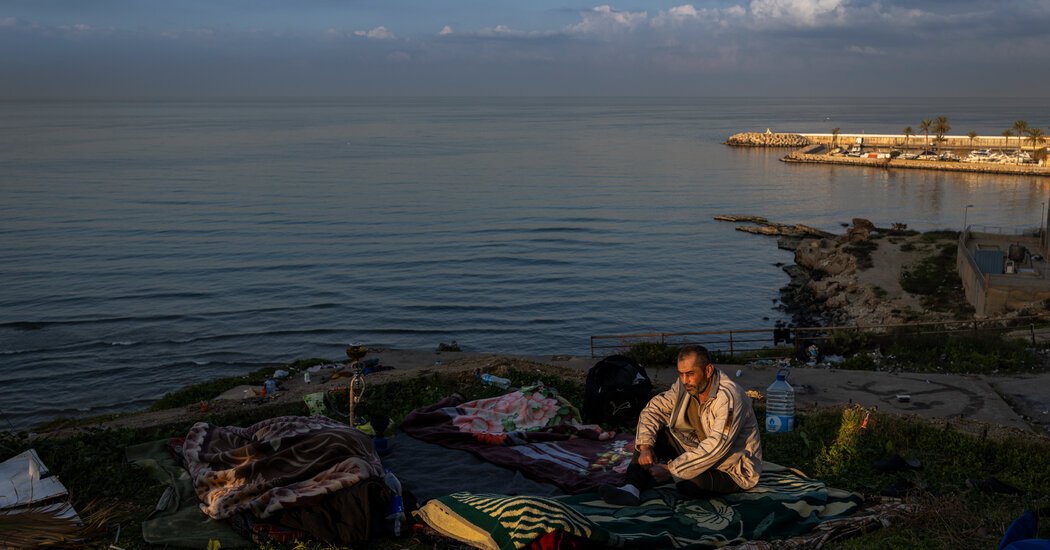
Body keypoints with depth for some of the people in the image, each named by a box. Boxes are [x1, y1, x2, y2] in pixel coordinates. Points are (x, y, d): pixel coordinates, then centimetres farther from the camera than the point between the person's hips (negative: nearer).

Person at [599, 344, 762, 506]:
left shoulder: (729, 397, -28)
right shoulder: (685, 386, -6)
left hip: (733, 470, -7)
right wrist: (645, 446, -19)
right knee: (654, 433, -6)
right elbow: (653, 409, -1)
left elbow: (716, 447, -34)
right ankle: (632, 488, -22)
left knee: (689, 484, -34)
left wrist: (671, 469, -33)